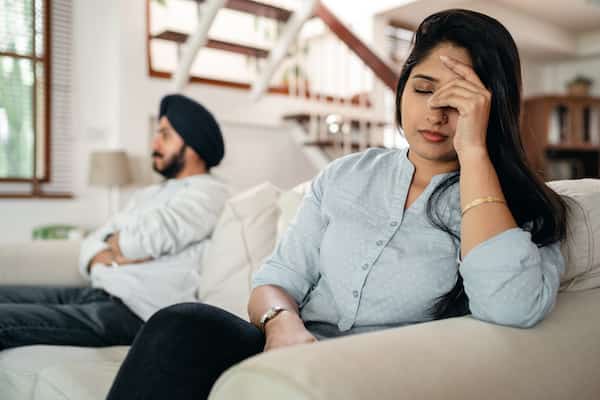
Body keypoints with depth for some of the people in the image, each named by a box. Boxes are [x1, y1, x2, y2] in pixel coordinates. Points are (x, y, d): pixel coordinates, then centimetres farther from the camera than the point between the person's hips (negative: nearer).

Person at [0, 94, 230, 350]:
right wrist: (116, 256, -9)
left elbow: (150, 237, -19)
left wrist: (113, 244, 4)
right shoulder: (148, 195, 22)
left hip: (136, 313, -9)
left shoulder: (208, 192, -4)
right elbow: (92, 244, 15)